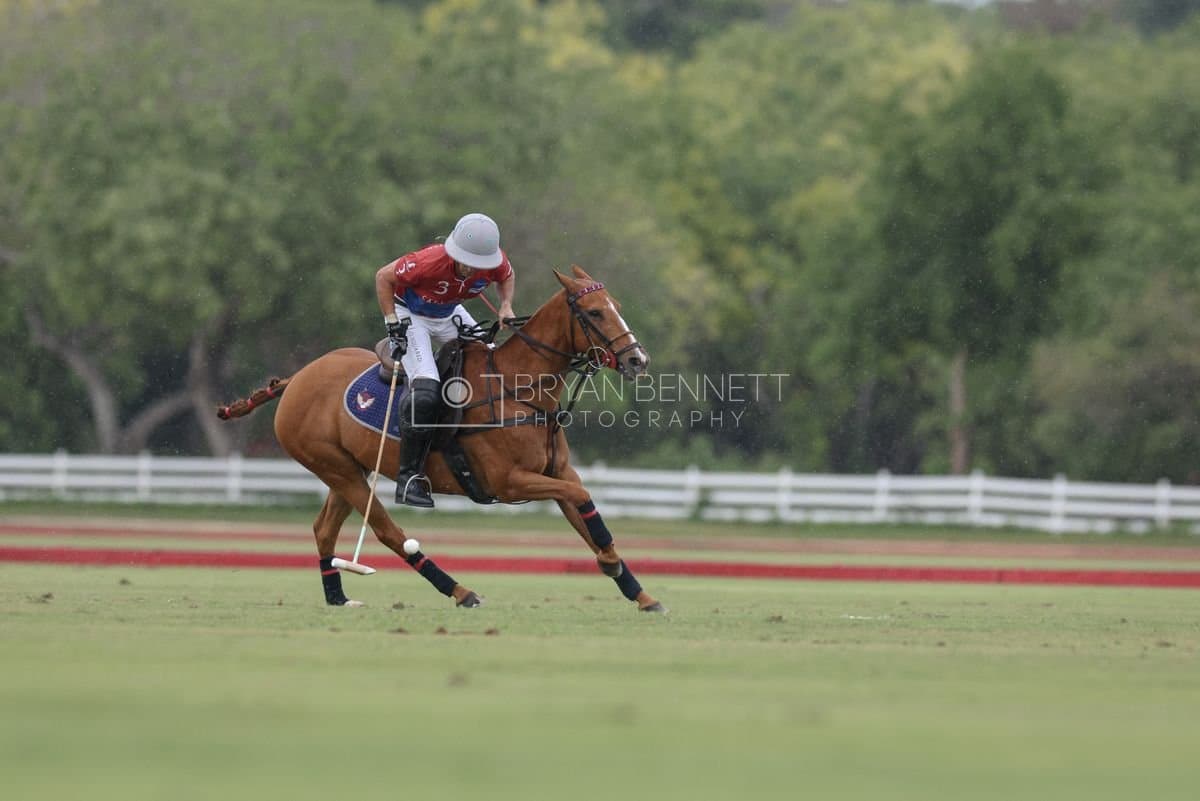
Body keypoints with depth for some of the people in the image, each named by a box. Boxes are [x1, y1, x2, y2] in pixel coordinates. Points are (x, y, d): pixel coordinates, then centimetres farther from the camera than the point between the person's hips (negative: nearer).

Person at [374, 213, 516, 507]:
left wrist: (506, 306, -12)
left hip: (450, 316, 7)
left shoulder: (496, 261, -21)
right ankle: (408, 477, -18)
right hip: (410, 315, -7)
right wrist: (393, 324, -23)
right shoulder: (429, 262, -36)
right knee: (425, 392, -24)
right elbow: (383, 276, -21)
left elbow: (507, 276, 6)